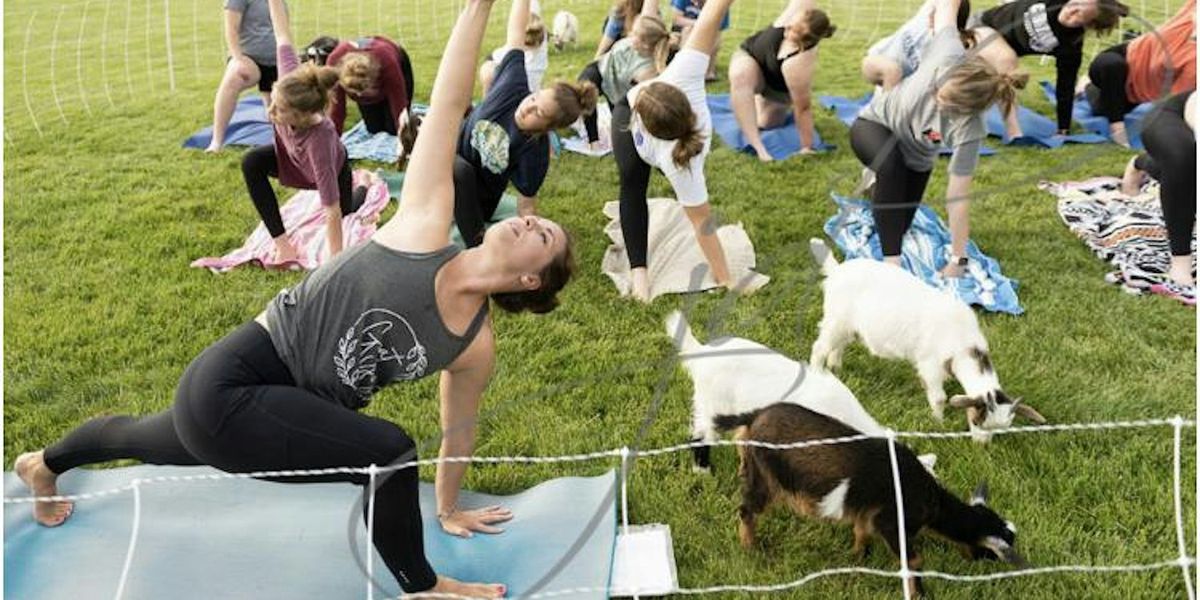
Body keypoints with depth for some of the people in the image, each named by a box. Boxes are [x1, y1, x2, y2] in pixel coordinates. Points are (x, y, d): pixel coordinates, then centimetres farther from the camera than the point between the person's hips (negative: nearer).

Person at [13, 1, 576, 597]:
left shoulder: (475, 346, -4)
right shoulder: (427, 227, -17)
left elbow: (458, 429, 12)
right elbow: (449, 106, -18)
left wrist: (448, 508, 22)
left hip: (290, 408, 6)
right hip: (227, 384, -6)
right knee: (391, 452, -20)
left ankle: (45, 465, 63)